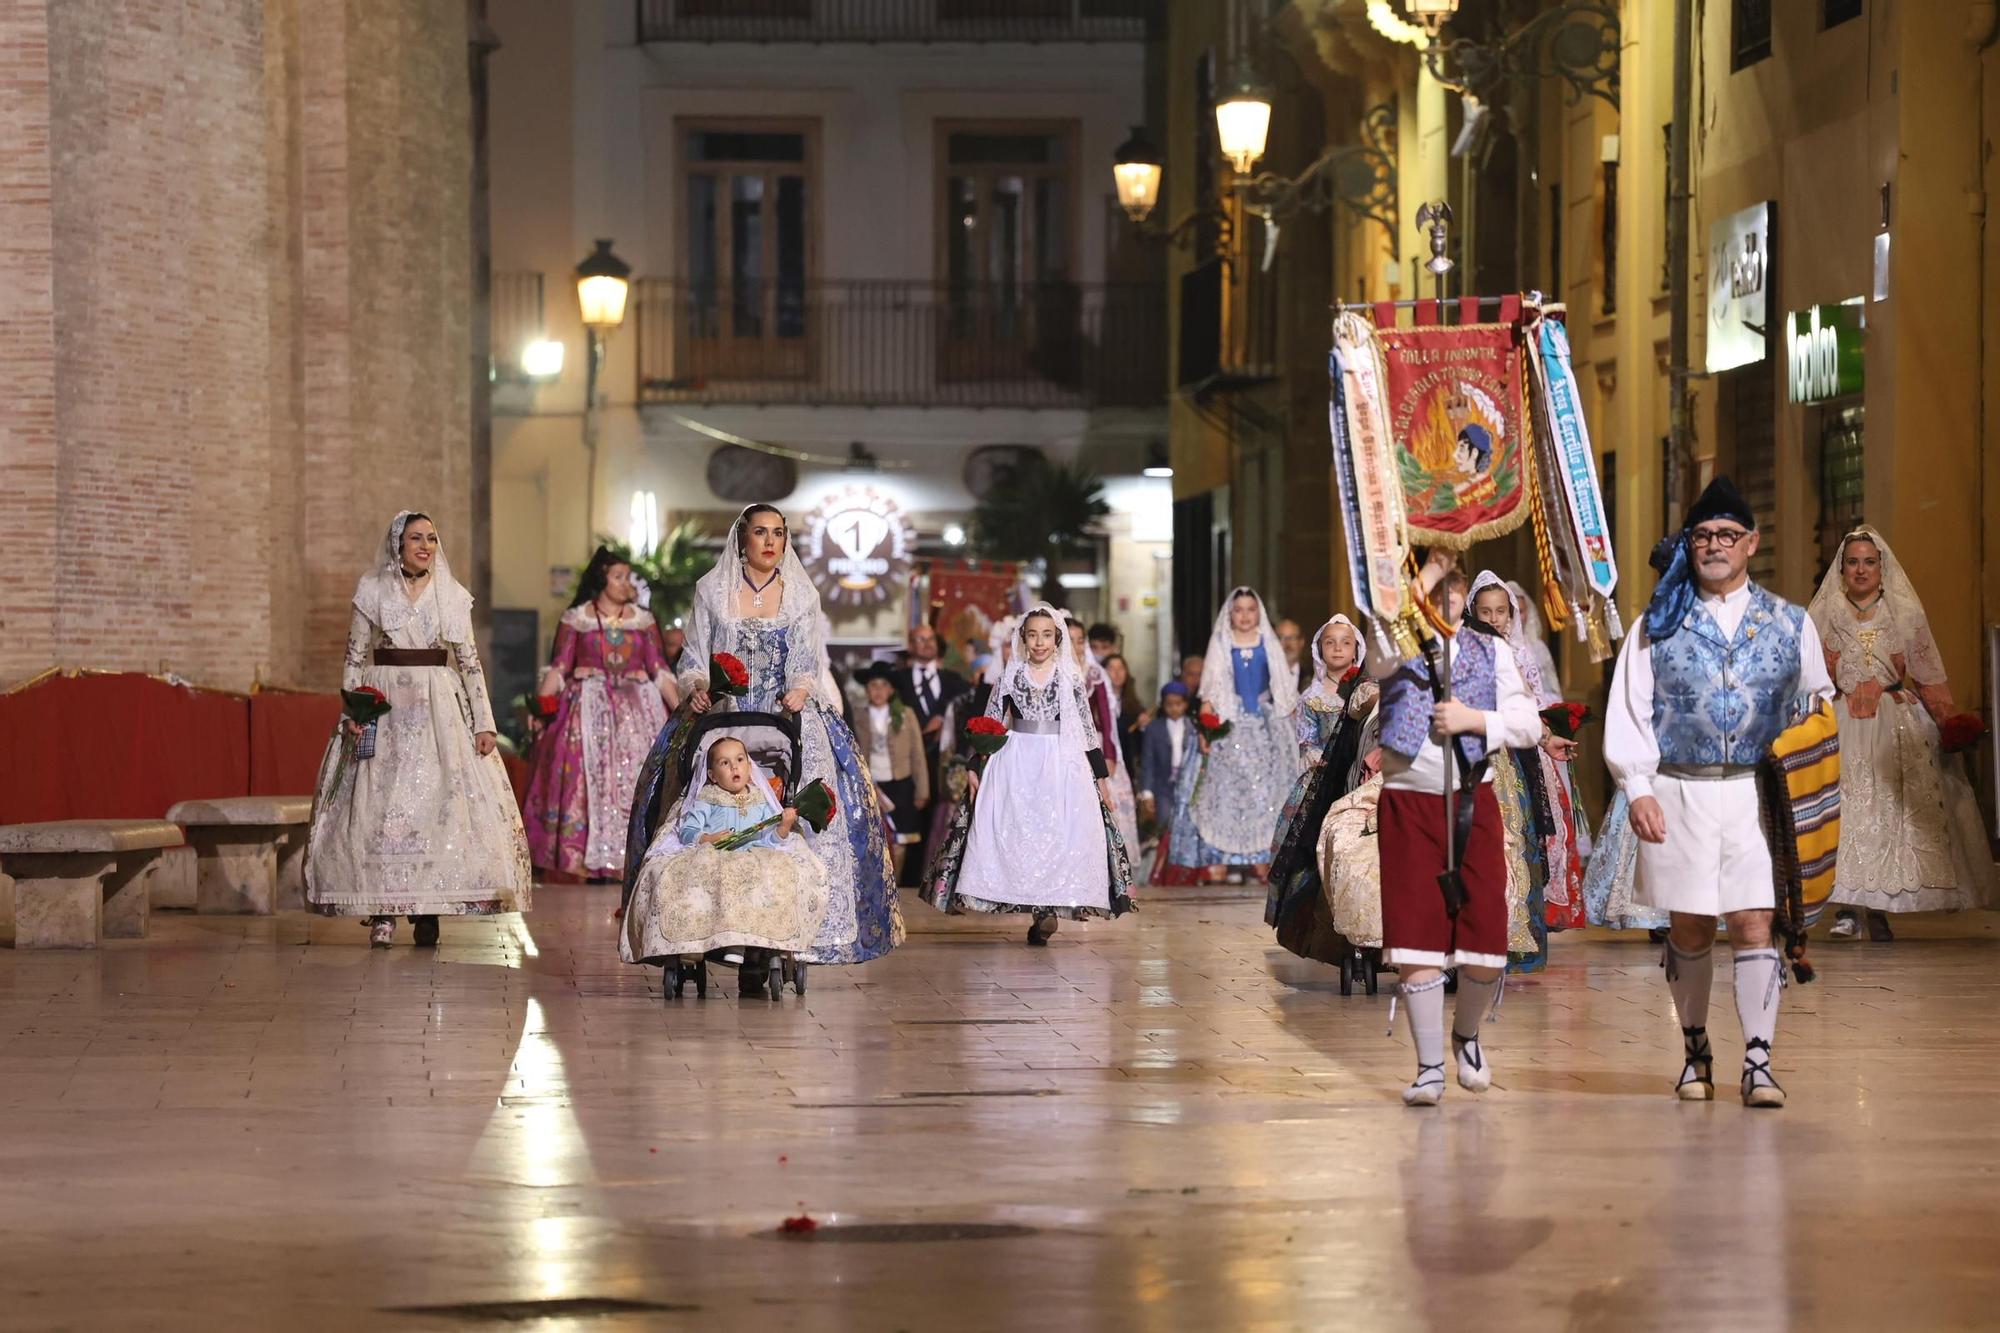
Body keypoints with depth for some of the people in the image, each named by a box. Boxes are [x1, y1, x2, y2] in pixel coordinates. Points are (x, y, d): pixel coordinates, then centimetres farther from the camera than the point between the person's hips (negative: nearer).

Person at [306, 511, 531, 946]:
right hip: (385, 707, -1)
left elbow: (470, 663, 8)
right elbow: (354, 658, 6)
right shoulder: (372, 591, 5)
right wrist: (351, 711, -6)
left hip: (440, 710, 1)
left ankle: (429, 912, 0)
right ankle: (382, 911, -3)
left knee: (441, 805, -5)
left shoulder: (453, 597, 8)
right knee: (380, 805, -6)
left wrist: (484, 723, 2)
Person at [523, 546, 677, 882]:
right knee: (585, 775, -10)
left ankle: (631, 857, -5)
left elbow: (659, 671, 8)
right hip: (589, 707, -2)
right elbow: (558, 668, 1)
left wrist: (680, 710, -1)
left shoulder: (642, 620, 11)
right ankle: (583, 856, -11)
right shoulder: (576, 619, 5)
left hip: (636, 707, 2)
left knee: (635, 776, -6)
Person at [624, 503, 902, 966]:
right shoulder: (711, 591, 7)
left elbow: (808, 664, 5)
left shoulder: (802, 595, 8)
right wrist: (697, 689, -13)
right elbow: (694, 658, 7)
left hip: (786, 718, 0)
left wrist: (800, 690, -16)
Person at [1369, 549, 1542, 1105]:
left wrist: (1474, 719, -12)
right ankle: (1429, 1067, 3)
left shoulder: (1491, 650, 9)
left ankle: (1467, 1033, 27)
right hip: (1408, 803, -1)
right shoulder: (1396, 653, 4)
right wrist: (1424, 576, -18)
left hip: (1474, 803, 1)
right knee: (1415, 936, -5)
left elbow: (1529, 724, 4)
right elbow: (1380, 646, -22)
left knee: (1485, 938, -2)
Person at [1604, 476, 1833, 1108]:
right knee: (1688, 928, 7)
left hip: (1757, 793, 0)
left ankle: (1758, 1062, -5)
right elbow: (1628, 712, 3)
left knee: (1753, 924, -8)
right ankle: (1695, 1050, 24)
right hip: (1679, 795, 0)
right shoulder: (1659, 626, 6)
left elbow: (1818, 707, 14)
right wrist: (1637, 789, -8)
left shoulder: (1789, 623, 9)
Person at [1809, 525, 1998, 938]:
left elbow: (1928, 676, 10)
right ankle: (1847, 906, -15)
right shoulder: (1824, 616, 10)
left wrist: (1952, 723, 2)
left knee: (1893, 809, -9)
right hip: (1843, 727, 0)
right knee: (1847, 807, -13)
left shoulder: (1905, 613, 10)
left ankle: (1878, 910, -5)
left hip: (1898, 725, 0)